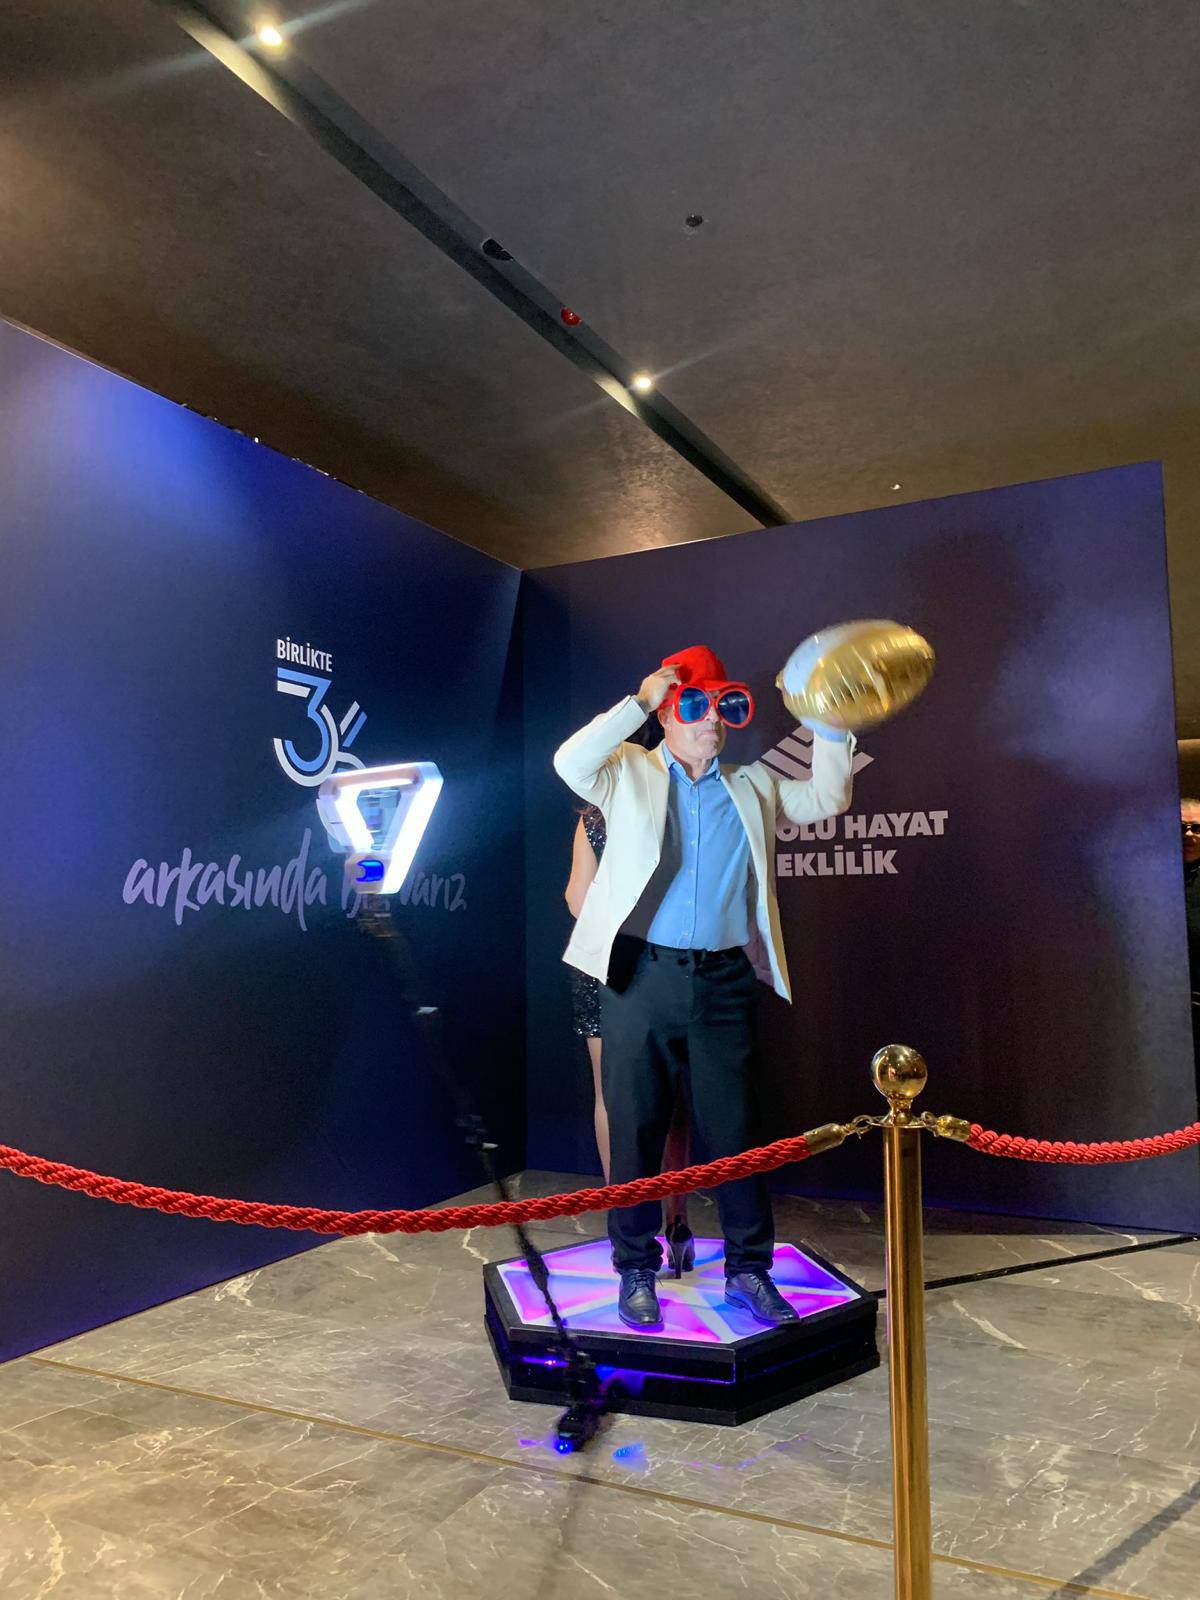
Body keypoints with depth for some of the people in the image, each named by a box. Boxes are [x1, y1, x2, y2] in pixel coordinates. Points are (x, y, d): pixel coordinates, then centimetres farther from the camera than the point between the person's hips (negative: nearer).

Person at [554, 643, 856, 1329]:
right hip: (641, 978, -2)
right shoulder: (630, 774, 6)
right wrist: (638, 702, -10)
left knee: (734, 1131, 8)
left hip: (725, 982, 2)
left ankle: (749, 1269, 24)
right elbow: (570, 763, -11)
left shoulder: (753, 786, 16)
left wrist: (829, 724, 6)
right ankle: (637, 1271, 23)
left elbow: (826, 799, 17)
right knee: (636, 1129, 7)